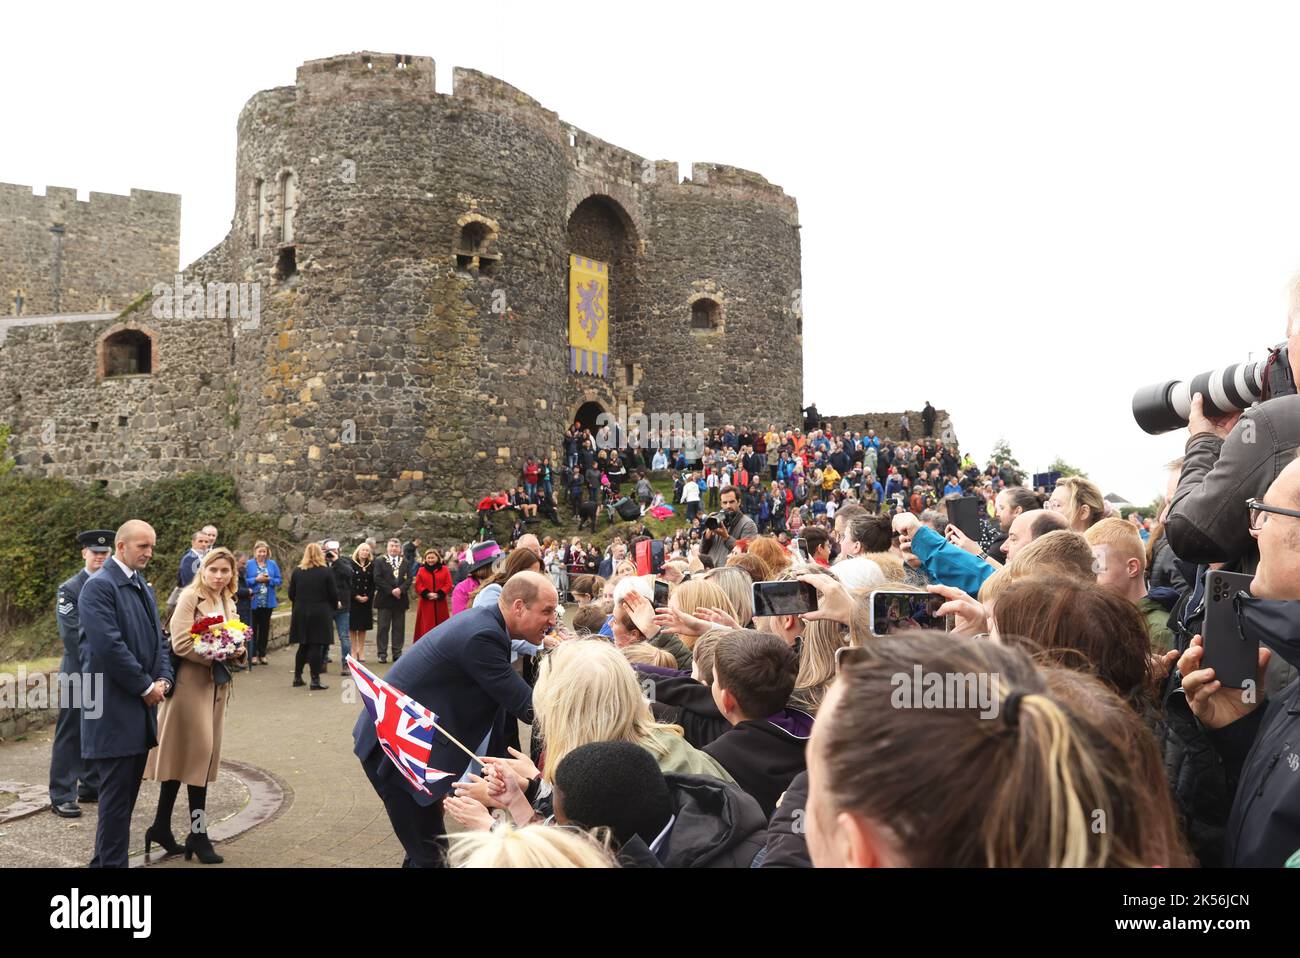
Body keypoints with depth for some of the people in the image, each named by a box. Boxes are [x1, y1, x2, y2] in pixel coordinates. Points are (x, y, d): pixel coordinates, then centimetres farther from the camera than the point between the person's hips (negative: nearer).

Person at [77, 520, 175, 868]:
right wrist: (146, 686, -14)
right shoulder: (99, 586, -13)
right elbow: (109, 645, -21)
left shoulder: (143, 588, 15)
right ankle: (112, 861, 8)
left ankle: (105, 860, 26)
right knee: (117, 796, -2)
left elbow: (158, 639, 17)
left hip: (141, 709, 9)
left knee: (126, 793, 15)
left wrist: (163, 679, 1)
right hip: (114, 711, -8)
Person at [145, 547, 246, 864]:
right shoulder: (190, 597, -10)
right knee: (199, 754, -4)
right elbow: (180, 643, -17)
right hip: (191, 683, -7)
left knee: (185, 756, 12)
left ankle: (161, 827, 23)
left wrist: (237, 651, -4)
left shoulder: (228, 603, 13)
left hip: (216, 684, 7)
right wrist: (215, 655, -18)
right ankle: (198, 833, 5)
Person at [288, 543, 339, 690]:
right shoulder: (326, 572, -9)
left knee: (303, 646, 15)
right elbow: (333, 594, -7)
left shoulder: (297, 572, 1)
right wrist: (335, 604, 14)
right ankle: (315, 680, 0)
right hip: (320, 614, -4)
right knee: (316, 646, -1)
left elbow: (291, 594, 5)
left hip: (301, 613, 4)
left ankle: (297, 678, 21)